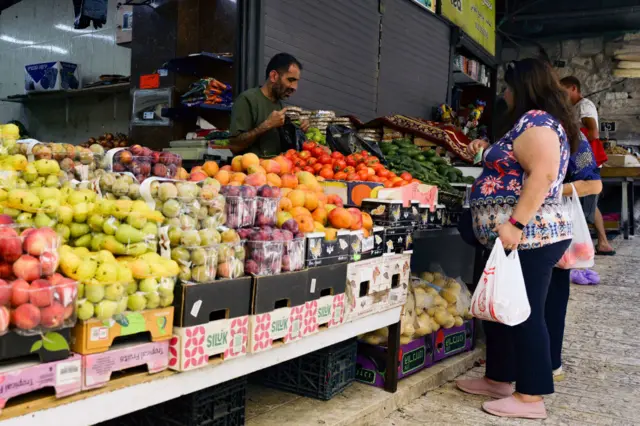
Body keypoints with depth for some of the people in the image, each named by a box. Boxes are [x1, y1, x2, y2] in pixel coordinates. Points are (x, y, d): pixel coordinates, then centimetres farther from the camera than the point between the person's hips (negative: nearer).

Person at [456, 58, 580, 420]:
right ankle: (499, 379, 27)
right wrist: (488, 153, 25)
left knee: (525, 314, -4)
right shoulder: (532, 123, 19)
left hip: (528, 237, -11)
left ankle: (531, 397, 7)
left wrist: (515, 223, -29)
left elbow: (541, 176, -25)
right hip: (517, 239, 11)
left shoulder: (535, 121, -13)